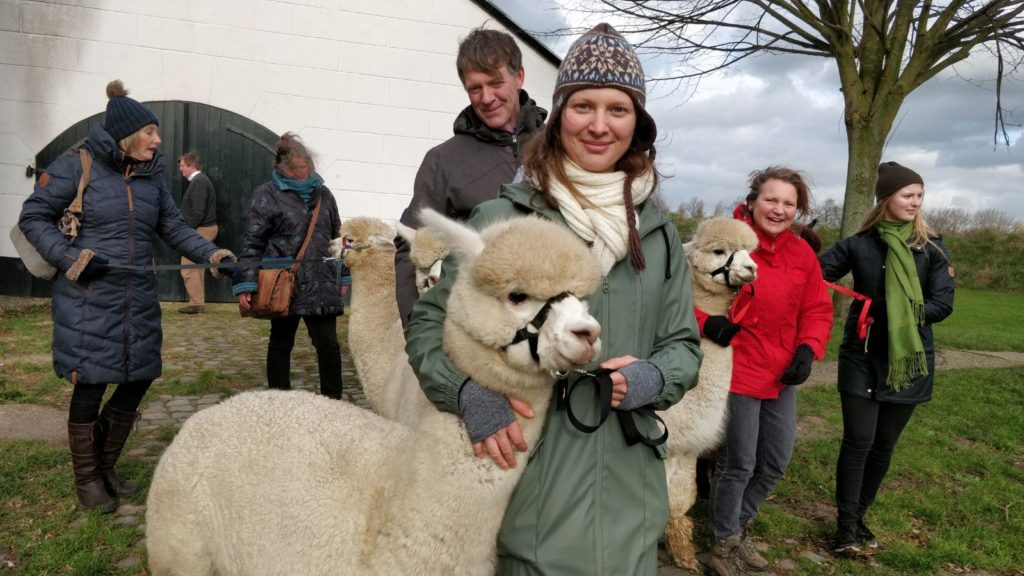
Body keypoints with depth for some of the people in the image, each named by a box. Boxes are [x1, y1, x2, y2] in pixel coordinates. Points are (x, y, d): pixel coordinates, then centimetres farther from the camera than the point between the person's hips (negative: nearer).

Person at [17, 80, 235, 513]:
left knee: (138, 380, 9)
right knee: (90, 386, 2)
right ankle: (86, 479, 22)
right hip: (88, 301, -5)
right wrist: (68, 257, -15)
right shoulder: (77, 166, -6)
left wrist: (211, 253, -5)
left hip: (138, 299, 6)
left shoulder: (151, 177, 9)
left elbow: (174, 228, 10)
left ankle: (105, 466, 31)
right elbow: (33, 217, -2)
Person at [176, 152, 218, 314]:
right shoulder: (201, 180, 16)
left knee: (188, 267, -6)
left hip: (201, 230, -10)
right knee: (196, 267, 14)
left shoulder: (199, 182, -15)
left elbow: (198, 212, -23)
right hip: (207, 228, 10)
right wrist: (187, 228, 13)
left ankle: (196, 303, -2)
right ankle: (199, 302, 19)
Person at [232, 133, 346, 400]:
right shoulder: (267, 194, -4)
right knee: (281, 344, 12)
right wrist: (245, 285, -13)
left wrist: (342, 276, 15)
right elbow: (252, 243, -7)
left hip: (321, 285, 3)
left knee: (328, 344, -1)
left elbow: (337, 237, 17)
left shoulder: (322, 193, 10)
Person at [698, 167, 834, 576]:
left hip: (782, 374, 7)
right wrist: (705, 320, -30)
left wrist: (808, 348, -6)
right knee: (739, 463, 4)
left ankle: (737, 527, 40)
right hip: (738, 371, -7)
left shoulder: (802, 253, 5)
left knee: (775, 462, 17)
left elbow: (818, 309, 9)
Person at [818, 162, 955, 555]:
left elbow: (943, 304, -4)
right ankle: (846, 524, 7)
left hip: (908, 359, 2)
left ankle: (858, 515, 27)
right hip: (863, 357, -2)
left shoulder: (932, 248, 0)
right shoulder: (858, 245, -2)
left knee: (884, 444, 11)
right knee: (858, 440, -4)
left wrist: (907, 315, -18)